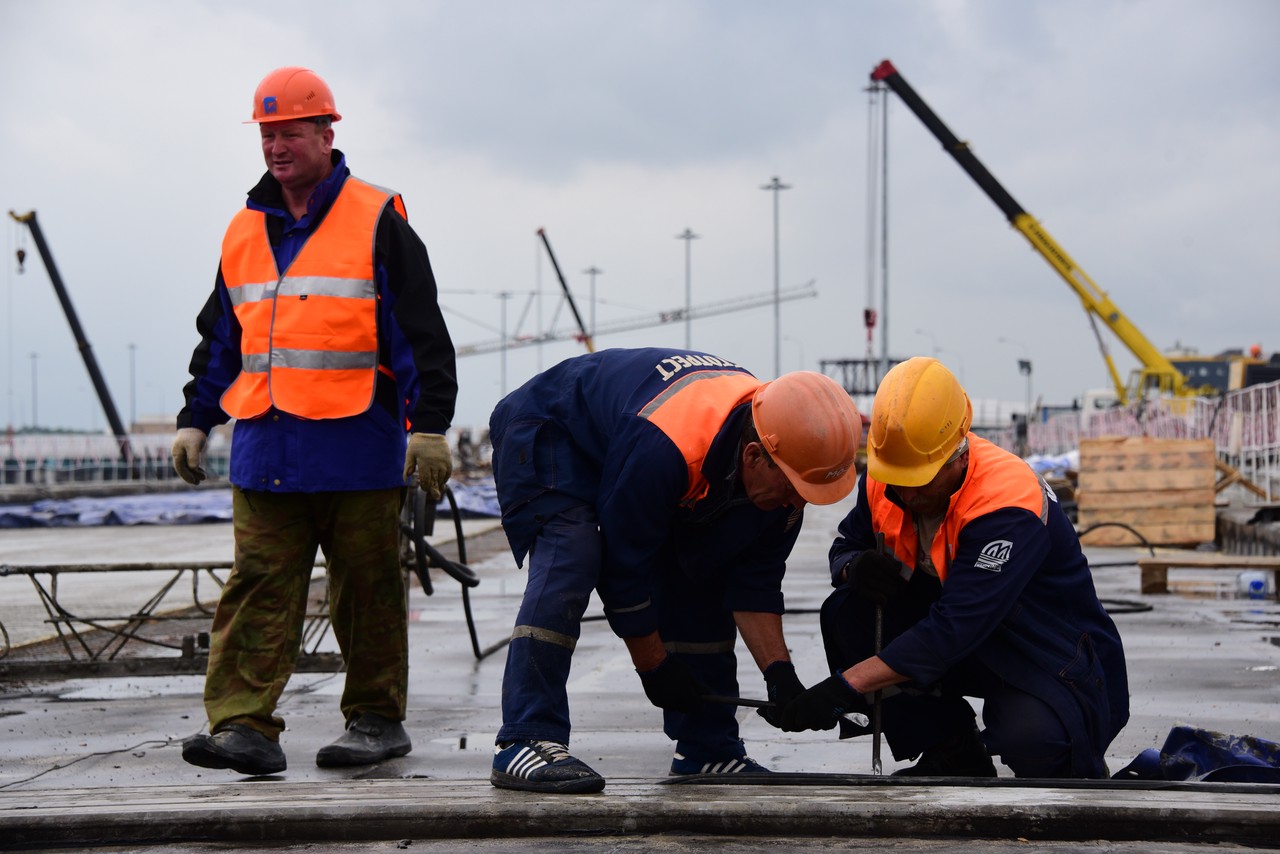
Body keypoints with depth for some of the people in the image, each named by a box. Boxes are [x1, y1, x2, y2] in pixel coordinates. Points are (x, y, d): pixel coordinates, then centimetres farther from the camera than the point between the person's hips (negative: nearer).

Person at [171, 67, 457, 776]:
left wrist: (428, 425, -10)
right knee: (258, 586, -3)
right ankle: (244, 725, -6)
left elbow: (421, 334, -4)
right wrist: (194, 420, 18)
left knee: (366, 590, 4)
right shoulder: (244, 232, 16)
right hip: (266, 450, 4)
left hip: (356, 449, -4)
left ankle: (376, 719, 16)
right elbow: (219, 339, 24)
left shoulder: (377, 222, 0)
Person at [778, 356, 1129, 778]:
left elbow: (951, 632, -38)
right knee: (846, 612, -14)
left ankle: (1075, 764, 3)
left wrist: (843, 686, -43)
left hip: (1056, 659, -7)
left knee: (1030, 741, -38)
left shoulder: (1008, 504, -32)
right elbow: (844, 547, 7)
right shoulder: (884, 480, -9)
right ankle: (955, 758, 0)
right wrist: (854, 568, -21)